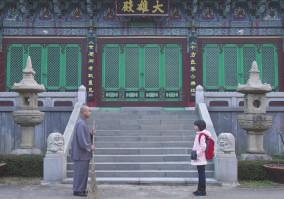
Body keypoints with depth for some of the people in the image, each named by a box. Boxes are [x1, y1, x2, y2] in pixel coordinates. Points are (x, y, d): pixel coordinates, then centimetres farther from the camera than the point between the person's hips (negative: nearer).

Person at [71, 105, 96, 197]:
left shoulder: (83, 123, 13)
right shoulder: (81, 124, -20)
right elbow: (81, 140, -24)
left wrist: (91, 133, 2)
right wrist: (90, 147, -13)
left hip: (84, 154, 10)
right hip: (81, 154, -10)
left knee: (83, 172, 16)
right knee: (80, 172, -2)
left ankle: (82, 189, 25)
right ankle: (78, 190, 8)